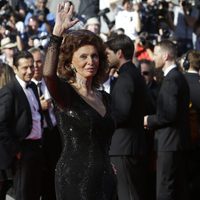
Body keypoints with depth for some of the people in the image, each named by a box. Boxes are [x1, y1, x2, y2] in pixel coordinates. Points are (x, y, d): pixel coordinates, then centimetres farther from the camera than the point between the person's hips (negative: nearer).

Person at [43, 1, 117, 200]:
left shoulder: (104, 98, 14)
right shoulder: (66, 93, -6)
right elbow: (48, 74, -28)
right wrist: (58, 32, -31)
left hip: (104, 176, 7)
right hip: (75, 176, -6)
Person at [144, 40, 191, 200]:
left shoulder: (171, 79, -15)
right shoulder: (179, 77, 16)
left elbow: (169, 114, -21)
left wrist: (149, 121, -7)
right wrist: (153, 120, 12)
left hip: (170, 144, -10)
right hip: (180, 143, 10)